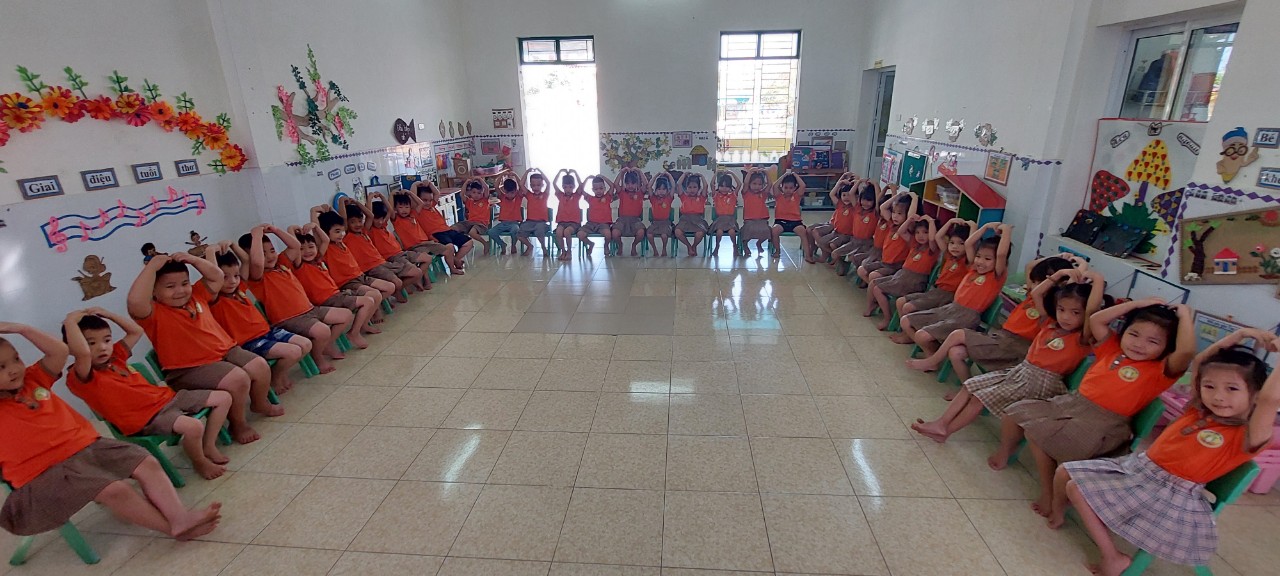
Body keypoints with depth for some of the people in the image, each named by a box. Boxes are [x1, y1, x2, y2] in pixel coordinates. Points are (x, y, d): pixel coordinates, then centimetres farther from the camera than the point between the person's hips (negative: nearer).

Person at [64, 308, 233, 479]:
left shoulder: (114, 357, 13)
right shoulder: (80, 377, -13)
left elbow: (136, 331, 22)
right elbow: (83, 352, -36)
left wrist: (108, 315, 12)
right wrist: (70, 321, -25)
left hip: (165, 397, 9)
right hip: (146, 417, -9)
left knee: (223, 397, 5)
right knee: (194, 427, -35)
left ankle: (209, 446, 14)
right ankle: (200, 462, -3)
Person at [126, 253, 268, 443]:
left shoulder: (196, 297, 12)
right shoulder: (154, 313, -10)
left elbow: (217, 276, 18)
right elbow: (134, 301, -32)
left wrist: (192, 259, 3)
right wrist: (152, 266, -27)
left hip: (226, 351, 8)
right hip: (191, 368, -7)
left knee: (260, 366, -7)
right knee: (238, 379, -28)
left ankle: (260, 403, 24)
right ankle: (238, 424, -4)